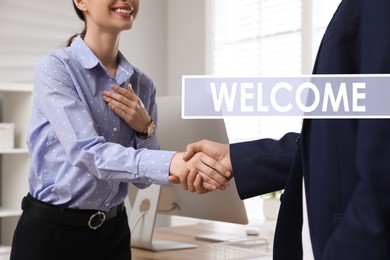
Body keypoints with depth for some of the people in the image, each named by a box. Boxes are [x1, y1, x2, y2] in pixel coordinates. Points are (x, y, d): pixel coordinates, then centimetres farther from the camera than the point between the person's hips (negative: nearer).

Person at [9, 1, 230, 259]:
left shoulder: (142, 84, 3)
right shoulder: (55, 68, -13)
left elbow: (143, 176, 7)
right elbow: (87, 153, -26)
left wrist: (145, 129, -12)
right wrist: (172, 162, -39)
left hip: (113, 231, 5)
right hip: (51, 230, -5)